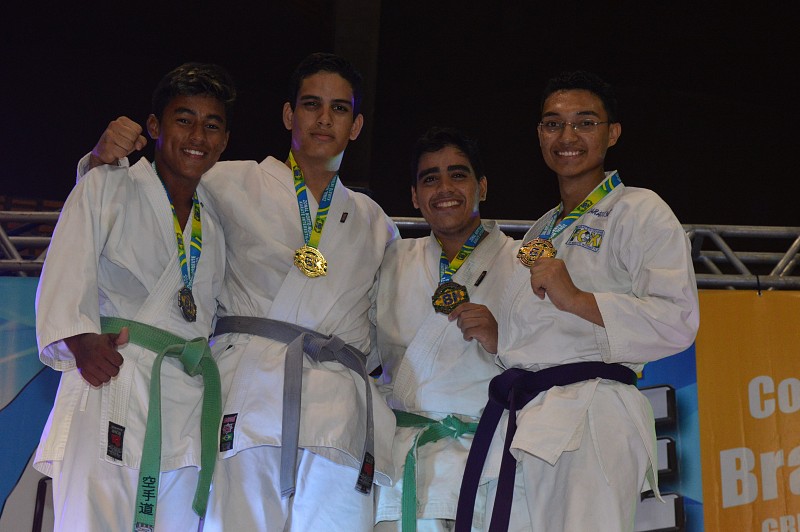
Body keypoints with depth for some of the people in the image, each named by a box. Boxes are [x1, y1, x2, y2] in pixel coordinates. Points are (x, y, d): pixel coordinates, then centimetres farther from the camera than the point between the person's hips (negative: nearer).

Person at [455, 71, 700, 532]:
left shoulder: (639, 211, 2)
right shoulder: (542, 231, 26)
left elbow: (678, 320, -10)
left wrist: (578, 299, -16)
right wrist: (492, 332, 16)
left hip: (591, 415, -6)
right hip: (525, 424, 7)